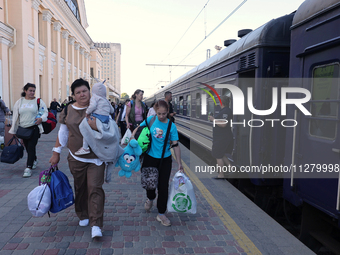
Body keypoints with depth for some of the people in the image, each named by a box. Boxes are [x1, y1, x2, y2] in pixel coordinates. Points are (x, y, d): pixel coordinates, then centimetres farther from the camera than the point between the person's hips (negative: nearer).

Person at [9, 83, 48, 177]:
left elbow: (45, 112, 4)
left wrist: (41, 118, -18)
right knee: (27, 147, 12)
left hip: (34, 128, -4)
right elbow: (15, 116, 11)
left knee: (31, 147, -10)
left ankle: (28, 168, -9)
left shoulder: (38, 101, 2)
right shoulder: (19, 102, 9)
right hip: (23, 129, 4)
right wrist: (13, 130, 11)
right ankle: (34, 160, 37)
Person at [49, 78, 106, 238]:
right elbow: (63, 133, 11)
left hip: (96, 157, -2)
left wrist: (97, 127, -23)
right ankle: (83, 216, 33)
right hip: (76, 157, 3)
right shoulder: (68, 110, 5)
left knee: (95, 188, -8)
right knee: (80, 188, 12)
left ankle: (96, 225, -4)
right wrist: (56, 153, 11)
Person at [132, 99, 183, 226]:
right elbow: (138, 129, 6)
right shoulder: (151, 119, -6)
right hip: (150, 157, 1)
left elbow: (175, 145, -7)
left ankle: (161, 214, 19)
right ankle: (150, 198, 49)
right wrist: (132, 138, -12)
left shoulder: (171, 126, -9)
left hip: (165, 160, -1)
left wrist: (179, 163, -7)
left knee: (163, 187, 2)